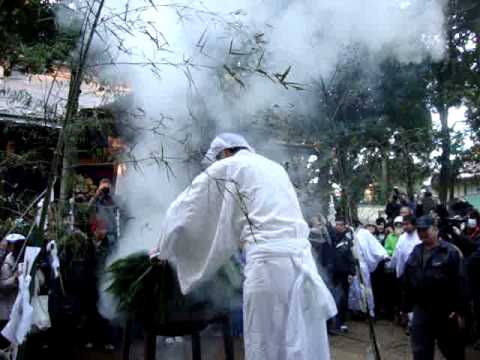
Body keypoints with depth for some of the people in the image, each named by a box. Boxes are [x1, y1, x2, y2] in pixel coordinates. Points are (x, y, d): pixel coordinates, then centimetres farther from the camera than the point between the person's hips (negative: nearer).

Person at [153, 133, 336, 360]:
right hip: (301, 259, 7)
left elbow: (185, 209, 14)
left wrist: (165, 249, 26)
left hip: (269, 262, -7)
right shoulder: (275, 168, 25)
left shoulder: (226, 168, 7)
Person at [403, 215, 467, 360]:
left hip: (445, 311, -5)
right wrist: (408, 305, 11)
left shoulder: (450, 251, -11)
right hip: (421, 309, 5)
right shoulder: (416, 252, 8)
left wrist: (459, 310, -19)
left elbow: (459, 282, -16)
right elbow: (407, 281, 12)